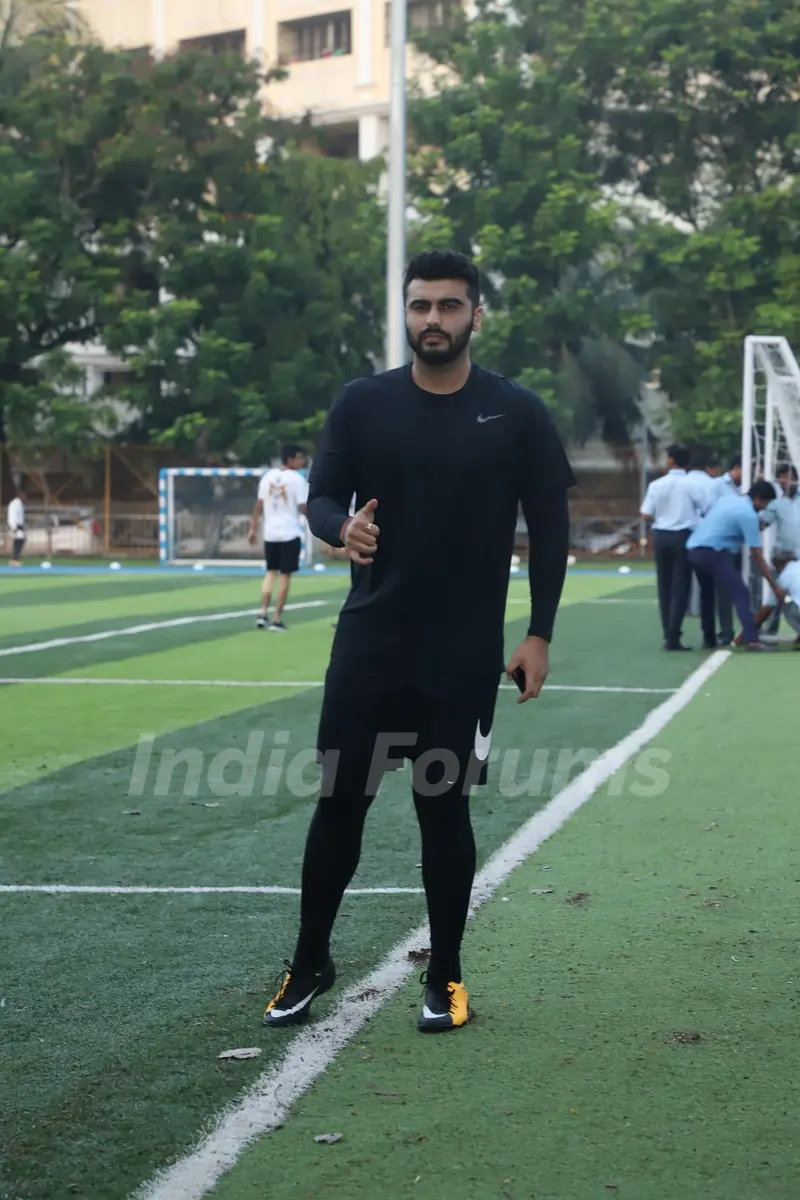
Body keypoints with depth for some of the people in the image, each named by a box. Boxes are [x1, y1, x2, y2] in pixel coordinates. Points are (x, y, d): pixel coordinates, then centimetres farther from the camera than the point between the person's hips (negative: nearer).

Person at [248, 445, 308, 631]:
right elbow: (303, 509, -13)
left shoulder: (268, 476, 5)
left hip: (270, 533, 5)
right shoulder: (297, 479, -11)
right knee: (285, 576, 2)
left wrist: (252, 528, 12)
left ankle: (263, 613, 7)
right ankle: (276, 619, 2)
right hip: (290, 534, -5)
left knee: (271, 572, 17)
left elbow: (259, 505, 6)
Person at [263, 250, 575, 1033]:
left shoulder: (517, 412, -2)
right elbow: (320, 497, 2)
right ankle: (310, 963, 22)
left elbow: (549, 526, 1)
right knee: (340, 800, 5)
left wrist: (539, 635, -3)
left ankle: (445, 978, 20)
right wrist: (342, 528, -23)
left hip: (464, 653, -1)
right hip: (369, 642, 2)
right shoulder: (362, 404, 1)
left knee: (445, 808, 5)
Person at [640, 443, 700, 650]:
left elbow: (646, 515, -4)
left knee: (664, 586, 12)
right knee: (680, 587, -1)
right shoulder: (693, 485, -5)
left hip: (661, 536, 2)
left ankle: (668, 634, 14)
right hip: (683, 536, -2)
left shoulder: (657, 484, -1)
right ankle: (673, 636, -8)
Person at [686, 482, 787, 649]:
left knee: (707, 593, 25)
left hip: (694, 549, 9)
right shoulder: (749, 515, -7)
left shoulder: (728, 500, 18)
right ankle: (751, 640, -21)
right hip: (712, 552, -9)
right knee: (740, 593, -10)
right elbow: (757, 556, -7)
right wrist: (775, 586, -4)